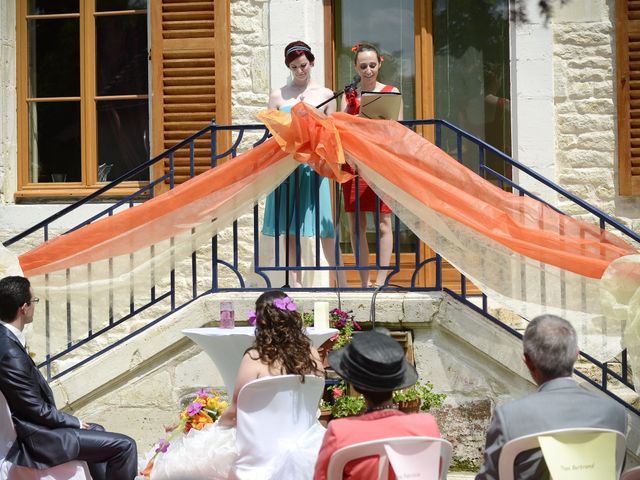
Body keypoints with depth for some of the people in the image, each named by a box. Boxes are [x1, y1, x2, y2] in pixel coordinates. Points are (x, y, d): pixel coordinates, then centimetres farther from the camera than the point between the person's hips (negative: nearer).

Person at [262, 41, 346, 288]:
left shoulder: (326, 95, 9)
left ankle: (341, 279, 0)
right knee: (289, 224, 3)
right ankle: (294, 280, 10)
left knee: (324, 223, -5)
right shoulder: (278, 95, 8)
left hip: (314, 164, -1)